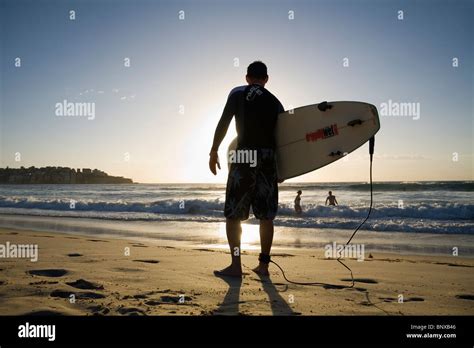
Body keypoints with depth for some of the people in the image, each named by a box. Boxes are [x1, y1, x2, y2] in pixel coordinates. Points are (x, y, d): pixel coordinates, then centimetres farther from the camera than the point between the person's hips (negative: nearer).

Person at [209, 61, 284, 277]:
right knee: (266, 215, 7)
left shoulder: (238, 93, 8)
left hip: (245, 155, -3)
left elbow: (223, 122, -2)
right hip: (268, 156, 4)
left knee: (233, 213, 2)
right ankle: (263, 265, 11)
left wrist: (214, 151, 2)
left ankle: (236, 265, -2)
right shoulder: (275, 102, 16)